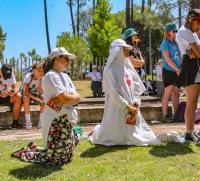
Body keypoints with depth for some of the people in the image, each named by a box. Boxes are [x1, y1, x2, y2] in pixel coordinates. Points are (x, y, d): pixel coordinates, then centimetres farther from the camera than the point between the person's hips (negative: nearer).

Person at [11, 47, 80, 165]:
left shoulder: (65, 76, 13)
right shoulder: (51, 76, -14)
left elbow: (77, 98, 4)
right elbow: (66, 98, -23)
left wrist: (65, 100, -14)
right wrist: (75, 96, -3)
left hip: (66, 120, 9)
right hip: (56, 120, -9)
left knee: (66, 156, 18)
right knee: (56, 159, -2)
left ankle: (34, 148, 31)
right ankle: (24, 153, 18)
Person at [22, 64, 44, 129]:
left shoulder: (41, 78, -11)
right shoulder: (28, 77, -22)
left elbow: (41, 93, -16)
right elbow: (25, 92, -29)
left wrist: (39, 81, -28)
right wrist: (36, 98, -39)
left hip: (35, 93, 3)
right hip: (26, 94, -3)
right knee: (26, 99, -37)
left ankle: (41, 121, -15)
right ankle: (28, 121, -29)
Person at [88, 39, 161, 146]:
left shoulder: (128, 67, 11)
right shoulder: (110, 69, -10)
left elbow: (137, 87, 6)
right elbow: (114, 92, -17)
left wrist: (135, 104, -8)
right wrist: (128, 107, -16)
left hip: (132, 108, 7)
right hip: (117, 108, -6)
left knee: (135, 134, 10)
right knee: (117, 137, -1)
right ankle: (96, 131, 29)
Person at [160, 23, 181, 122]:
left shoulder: (175, 43, 15)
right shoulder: (165, 43, -7)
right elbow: (167, 59, -15)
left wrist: (180, 69, 5)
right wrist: (177, 69, -16)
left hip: (176, 71, 7)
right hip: (169, 71, -7)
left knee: (176, 93, 8)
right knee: (168, 94, -4)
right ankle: (165, 116, 2)